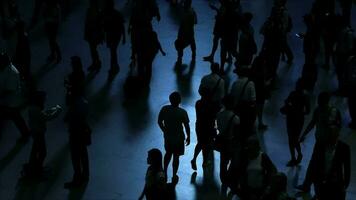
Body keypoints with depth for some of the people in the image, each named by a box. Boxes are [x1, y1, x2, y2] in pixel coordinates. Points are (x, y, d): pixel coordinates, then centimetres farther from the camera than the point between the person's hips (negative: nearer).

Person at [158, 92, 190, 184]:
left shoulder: (164, 109, -14)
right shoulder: (182, 112, -22)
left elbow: (159, 122, -3)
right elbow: (187, 126, -14)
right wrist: (188, 137, 2)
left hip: (167, 136, 3)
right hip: (178, 138, -3)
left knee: (168, 153, 26)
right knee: (176, 156, 13)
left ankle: (165, 171, 33)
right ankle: (174, 176, 24)